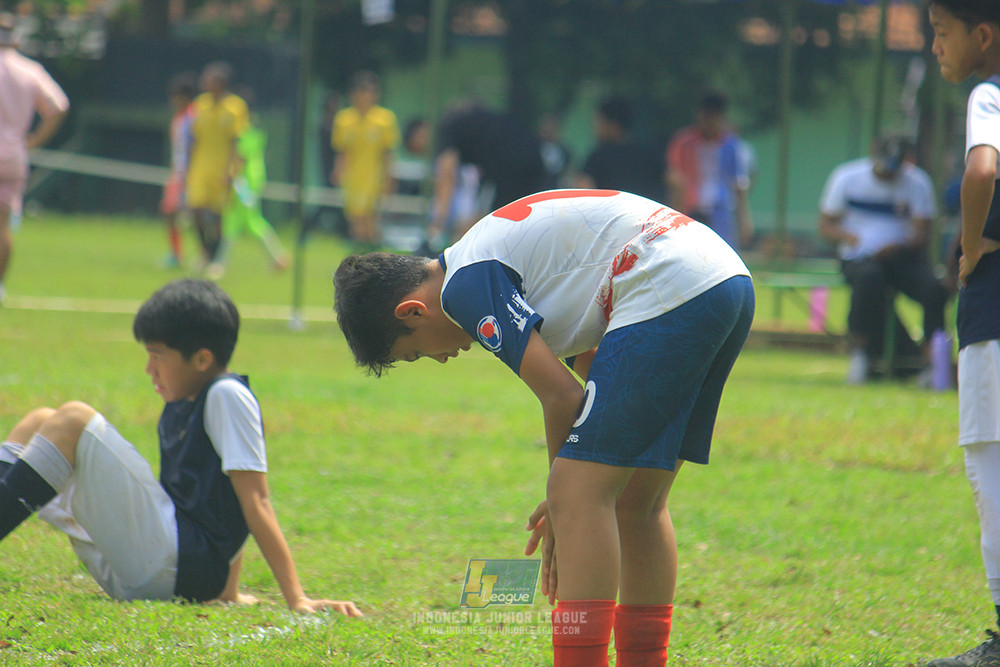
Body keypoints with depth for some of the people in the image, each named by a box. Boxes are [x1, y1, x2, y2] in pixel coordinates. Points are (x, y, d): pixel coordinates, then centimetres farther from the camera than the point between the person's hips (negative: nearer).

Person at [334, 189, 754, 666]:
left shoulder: (466, 283, -4)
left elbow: (563, 398, -7)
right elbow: (591, 363, 28)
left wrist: (567, 495, 8)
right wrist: (570, 500, 26)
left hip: (668, 295, -10)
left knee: (581, 498, -9)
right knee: (636, 502, 15)